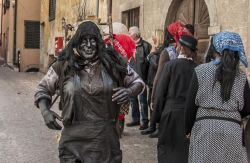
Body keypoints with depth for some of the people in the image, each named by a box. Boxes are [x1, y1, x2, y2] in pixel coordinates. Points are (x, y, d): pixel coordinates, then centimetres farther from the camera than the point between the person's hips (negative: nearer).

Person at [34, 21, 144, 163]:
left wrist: (130, 91, -11)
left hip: (106, 139, 1)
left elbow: (137, 81, 11)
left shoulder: (112, 62, 1)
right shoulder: (64, 66, 1)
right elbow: (43, 89, 11)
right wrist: (45, 111, -7)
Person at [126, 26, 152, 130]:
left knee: (142, 100, 0)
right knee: (132, 99, 14)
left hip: (141, 77, -6)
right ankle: (135, 119, 25)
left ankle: (145, 121, 9)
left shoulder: (145, 45, -8)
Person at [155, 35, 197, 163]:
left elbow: (160, 92, -8)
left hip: (171, 112, -3)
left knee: (166, 147, 10)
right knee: (184, 148, 15)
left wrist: (157, 115, 1)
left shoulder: (170, 65, -10)